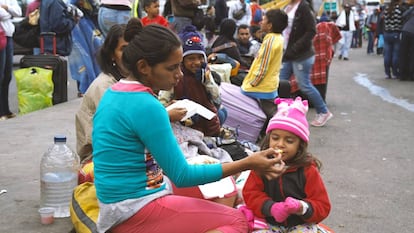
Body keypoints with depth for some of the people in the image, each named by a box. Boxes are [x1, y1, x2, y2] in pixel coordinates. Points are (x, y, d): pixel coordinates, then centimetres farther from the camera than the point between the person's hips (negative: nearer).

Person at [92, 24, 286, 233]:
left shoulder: (115, 93, 6)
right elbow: (181, 176, -18)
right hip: (135, 212, -10)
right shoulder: (146, 106, -22)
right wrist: (247, 164, -17)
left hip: (123, 202, 10)